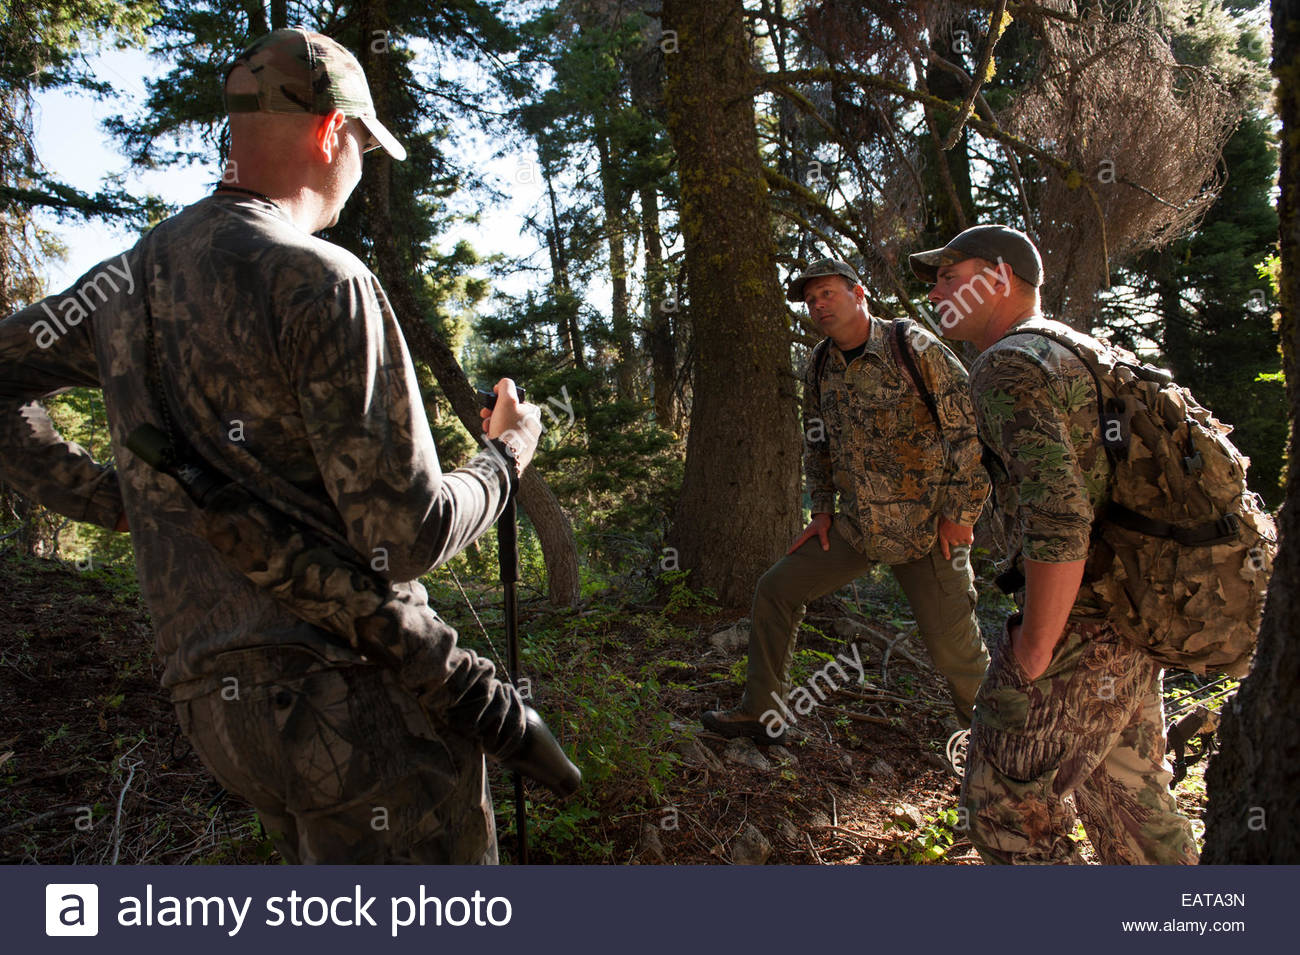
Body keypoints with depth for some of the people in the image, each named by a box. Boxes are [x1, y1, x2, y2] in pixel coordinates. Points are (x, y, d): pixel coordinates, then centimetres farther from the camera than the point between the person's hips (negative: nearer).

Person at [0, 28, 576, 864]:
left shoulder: (131, 277, 10)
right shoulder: (323, 281, -14)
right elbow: (408, 535, -17)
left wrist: (110, 499, 17)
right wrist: (509, 451, 1)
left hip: (215, 694, 8)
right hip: (345, 690, -8)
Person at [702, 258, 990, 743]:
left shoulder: (914, 348, -13)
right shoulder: (818, 367, 6)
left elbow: (971, 426, -12)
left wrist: (960, 513, -12)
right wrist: (822, 510, 14)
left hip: (928, 528, -5)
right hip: (856, 526, 6)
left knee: (954, 647, -4)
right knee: (776, 589, 3)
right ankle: (763, 713, 17)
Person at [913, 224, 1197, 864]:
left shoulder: (1008, 364, -16)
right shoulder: (1075, 356, 15)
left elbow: (1058, 514, -27)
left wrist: (1036, 647, -17)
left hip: (1076, 626, -10)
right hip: (1134, 623, 10)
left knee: (1006, 801, 6)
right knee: (1129, 797, 21)